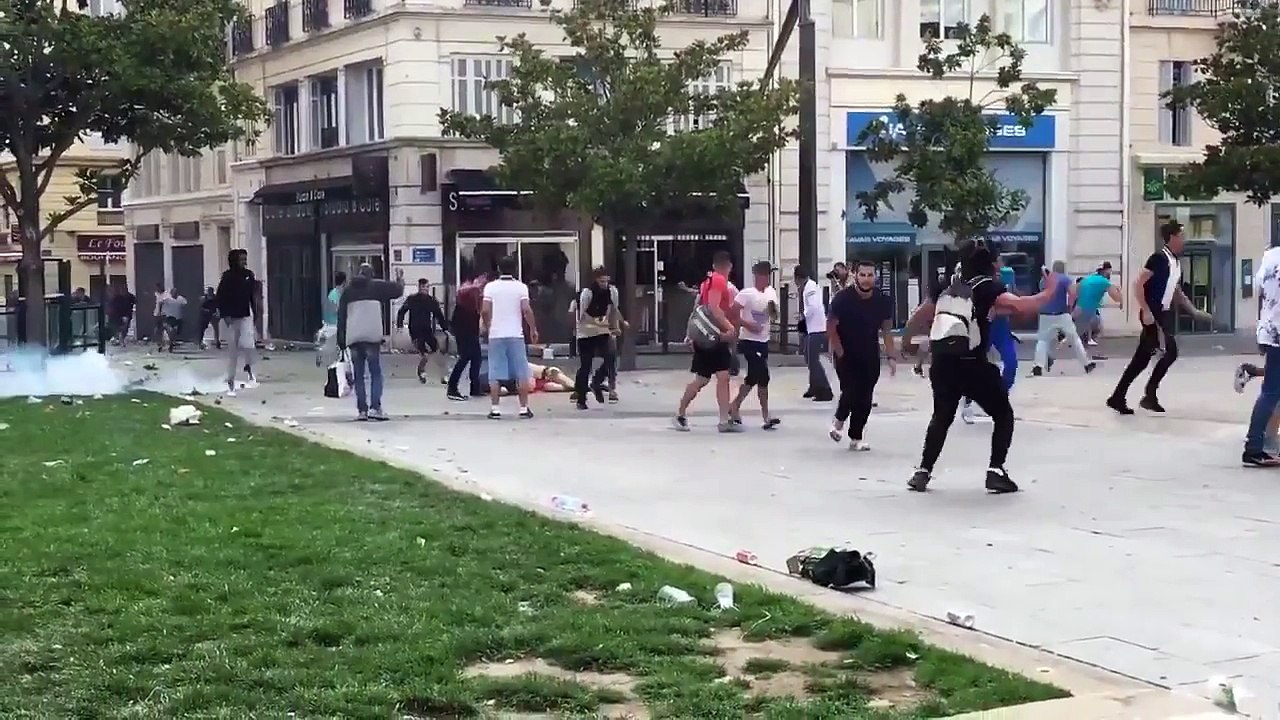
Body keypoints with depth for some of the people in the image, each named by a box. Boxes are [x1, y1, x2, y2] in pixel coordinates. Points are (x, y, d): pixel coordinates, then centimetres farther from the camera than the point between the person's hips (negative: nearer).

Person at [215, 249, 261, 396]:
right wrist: (225, 315, -12)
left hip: (246, 316, 1)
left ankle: (249, 366, 9)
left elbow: (253, 296, 9)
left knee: (247, 344, -22)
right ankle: (230, 382, 15)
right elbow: (219, 297, -6)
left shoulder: (249, 275, 2)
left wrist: (255, 313, 9)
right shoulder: (228, 276, -7)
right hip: (231, 318, -1)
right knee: (232, 349, 5)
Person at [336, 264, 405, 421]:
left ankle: (361, 410, 3)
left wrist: (341, 339, 11)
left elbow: (341, 316, 11)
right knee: (376, 374, 1)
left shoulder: (348, 290, 14)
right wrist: (400, 278, 28)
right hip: (372, 336, -3)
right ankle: (375, 407, -11)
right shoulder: (377, 286, 5)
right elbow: (398, 291, 7)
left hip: (353, 338, 3)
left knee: (358, 376, 7)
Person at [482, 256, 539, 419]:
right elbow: (526, 310, -10)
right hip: (516, 335, -1)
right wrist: (533, 329, 2)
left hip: (496, 335, 1)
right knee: (521, 373, 6)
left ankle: (495, 408, 0)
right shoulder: (521, 287, -1)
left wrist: (485, 325, 11)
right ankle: (524, 408, 5)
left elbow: (485, 310, -7)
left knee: (495, 374, 3)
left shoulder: (490, 287, 0)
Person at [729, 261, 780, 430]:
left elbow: (774, 317, 13)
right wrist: (747, 324, -22)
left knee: (752, 378, 15)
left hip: (763, 341, 8)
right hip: (749, 341, -8)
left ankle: (735, 406, 32)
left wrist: (773, 309, -8)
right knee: (763, 377, -12)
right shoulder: (746, 294, -14)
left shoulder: (771, 292, 7)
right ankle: (766, 416, -6)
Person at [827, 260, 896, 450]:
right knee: (850, 392, -14)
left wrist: (891, 357, -2)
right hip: (846, 354, -3)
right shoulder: (843, 298, -16)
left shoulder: (883, 301, -6)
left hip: (870, 356, 3)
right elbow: (831, 328, -10)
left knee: (865, 398, 2)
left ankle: (856, 438, 14)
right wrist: (840, 354, -12)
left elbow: (886, 330, 3)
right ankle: (839, 420, 18)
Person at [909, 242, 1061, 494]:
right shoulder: (987, 287, -1)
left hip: (942, 364, 5)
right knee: (1003, 415, 12)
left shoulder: (948, 286, 15)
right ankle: (996, 471, 0)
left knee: (942, 417, 24)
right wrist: (1048, 293, -3)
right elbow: (1020, 305, -16)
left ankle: (923, 472, 18)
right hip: (972, 366, -5)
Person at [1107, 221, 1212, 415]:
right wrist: (1146, 311, -23)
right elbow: (1138, 284, -18)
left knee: (1141, 359, 8)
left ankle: (1117, 397, 12)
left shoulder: (1176, 262, 15)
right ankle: (1149, 395, -4)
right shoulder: (1159, 258, -13)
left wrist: (1195, 312, 21)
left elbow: (1177, 293, 26)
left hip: (1163, 315, 9)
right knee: (1169, 352, -12)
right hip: (1152, 315, -9)